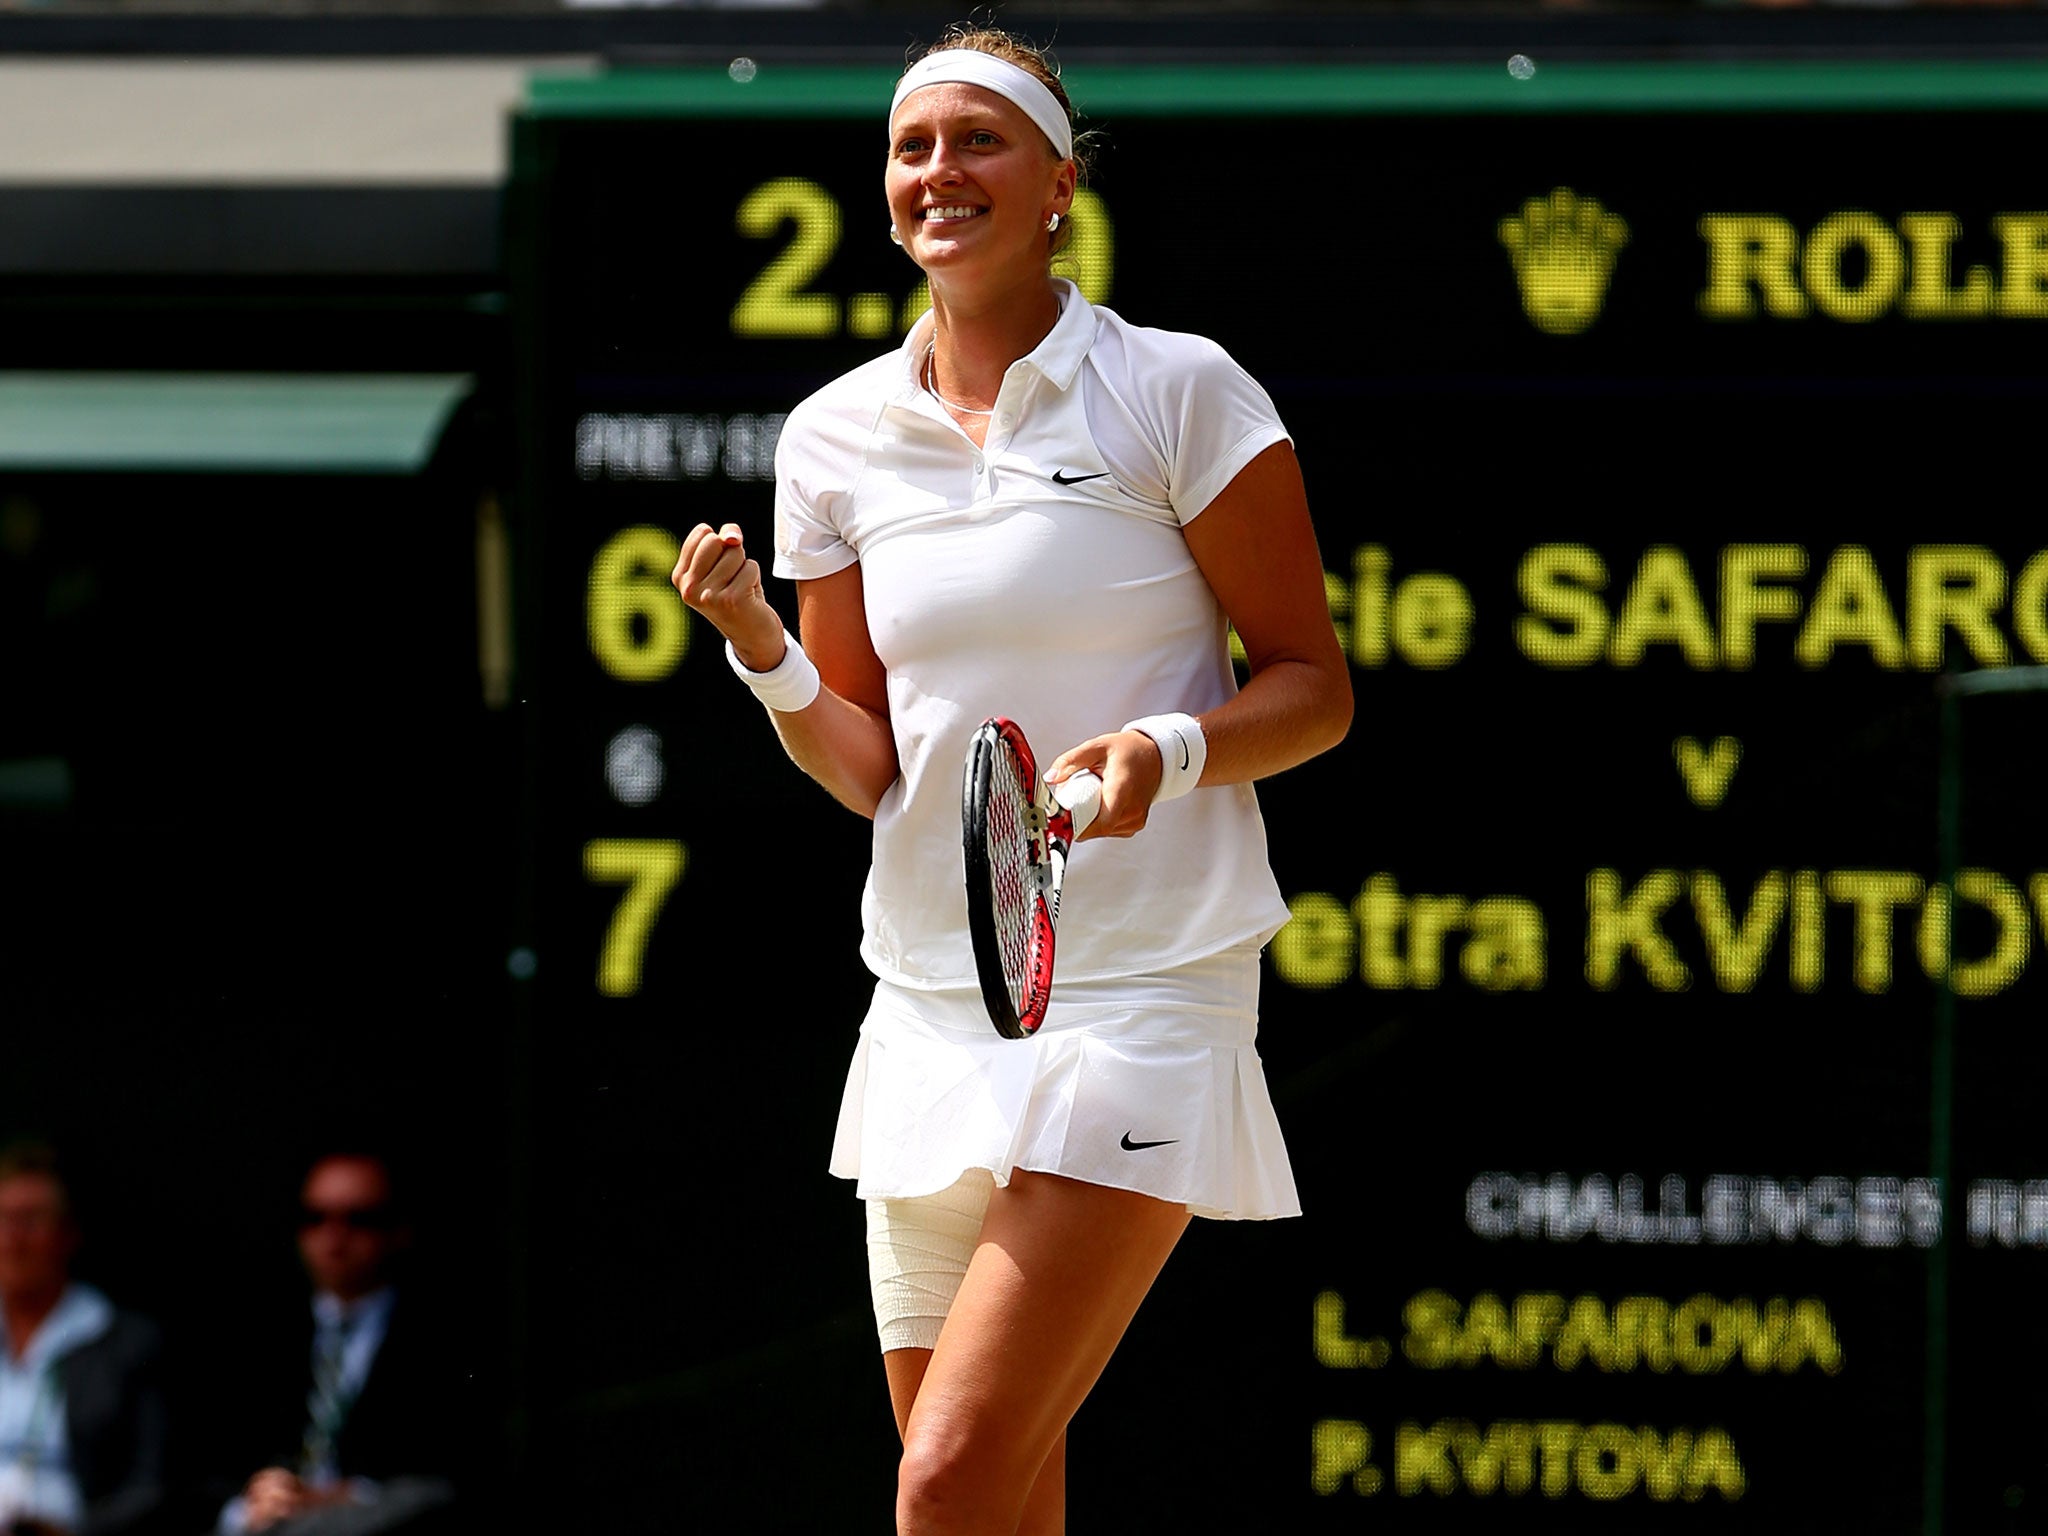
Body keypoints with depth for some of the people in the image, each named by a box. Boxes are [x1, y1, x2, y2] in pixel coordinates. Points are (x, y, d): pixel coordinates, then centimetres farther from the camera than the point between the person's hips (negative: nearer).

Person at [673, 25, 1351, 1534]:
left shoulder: (1178, 392, -5)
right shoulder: (837, 436, 8)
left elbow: (1314, 686, -1)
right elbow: (866, 765, 12)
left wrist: (1173, 749, -21)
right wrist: (767, 658, -8)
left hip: (1138, 999, -5)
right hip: (930, 999, 5)